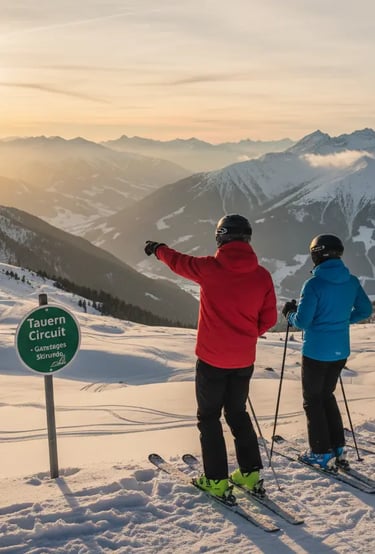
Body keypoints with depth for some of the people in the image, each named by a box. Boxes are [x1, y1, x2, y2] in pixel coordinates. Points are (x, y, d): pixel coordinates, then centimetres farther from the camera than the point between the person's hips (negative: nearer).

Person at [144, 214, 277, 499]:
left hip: (212, 359, -3)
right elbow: (269, 318, 1)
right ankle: (250, 473, 25)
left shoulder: (209, 268, -13)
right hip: (244, 360, 4)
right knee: (238, 413, 22)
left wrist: (158, 249, 27)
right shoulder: (262, 275, -5)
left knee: (209, 417, 12)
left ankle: (217, 481, 14)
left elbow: (178, 261, 6)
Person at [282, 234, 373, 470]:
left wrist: (290, 313, 2)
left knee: (313, 400, 10)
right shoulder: (352, 281, 0)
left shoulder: (314, 284, -19)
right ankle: (338, 449, 24)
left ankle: (322, 454, 14)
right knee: (327, 395, 22)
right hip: (340, 351, 6)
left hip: (316, 352, -6)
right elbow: (365, 310, 11)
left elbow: (302, 322, -18)